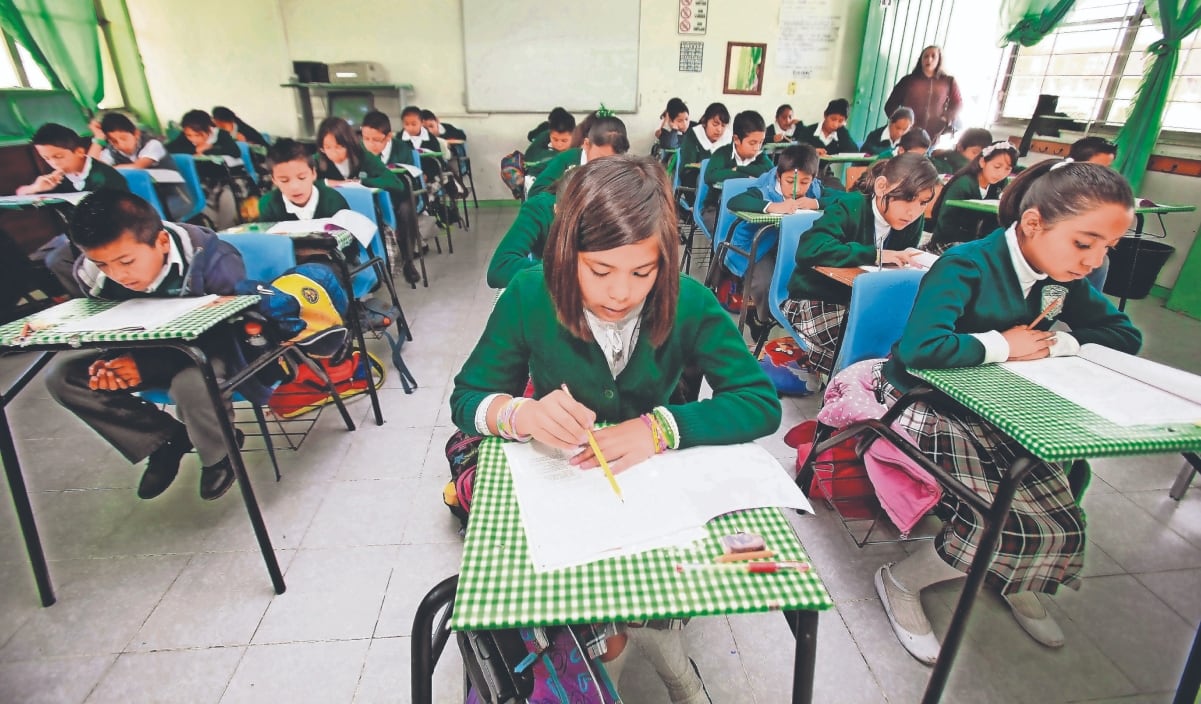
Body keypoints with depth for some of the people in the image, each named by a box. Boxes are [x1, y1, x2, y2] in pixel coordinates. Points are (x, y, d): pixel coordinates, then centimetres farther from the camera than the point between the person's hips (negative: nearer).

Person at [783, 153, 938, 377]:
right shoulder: (849, 208, -19)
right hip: (817, 302, -6)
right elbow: (809, 250, -35)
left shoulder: (913, 221, 1)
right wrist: (875, 254, -34)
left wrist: (912, 260, -14)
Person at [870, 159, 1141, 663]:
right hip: (927, 407, -7)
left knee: (1061, 524, -5)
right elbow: (920, 348, -37)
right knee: (1014, 525, -19)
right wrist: (1003, 345, -20)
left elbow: (1126, 336, 12)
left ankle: (1013, 582, 31)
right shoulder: (967, 264, -21)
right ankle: (900, 583, 6)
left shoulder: (1062, 277, 3)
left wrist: (1058, 342, -8)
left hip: (996, 414, 8)